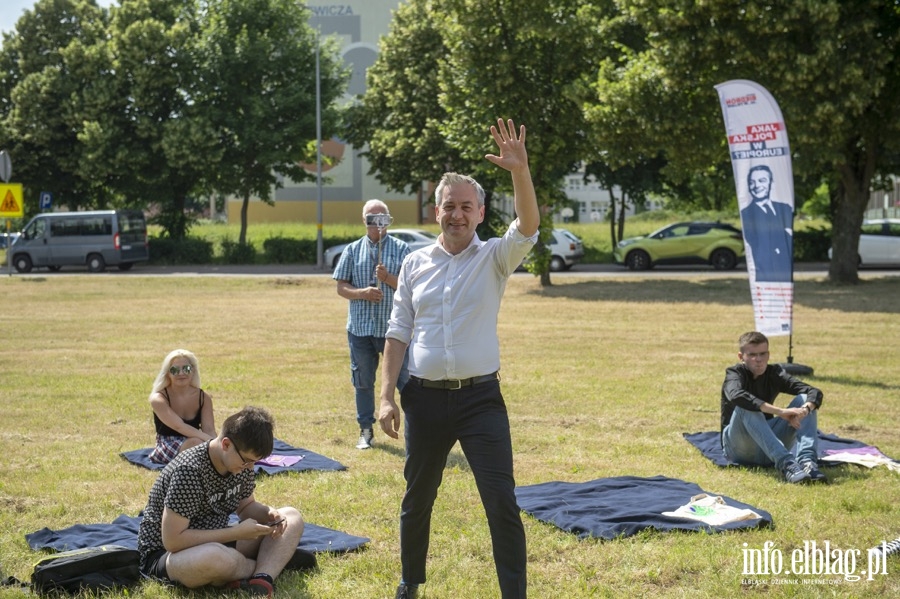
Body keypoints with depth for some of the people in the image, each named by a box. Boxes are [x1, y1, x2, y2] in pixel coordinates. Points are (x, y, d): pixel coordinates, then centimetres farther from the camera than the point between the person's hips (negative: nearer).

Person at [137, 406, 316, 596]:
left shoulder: (241, 460, -6)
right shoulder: (189, 471, -28)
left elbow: (246, 507, 11)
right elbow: (173, 540, -29)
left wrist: (269, 513, -12)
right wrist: (237, 532, -26)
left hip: (217, 543, 8)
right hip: (166, 555, -8)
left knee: (291, 517, -1)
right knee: (214, 557, -42)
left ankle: (261, 580, -27)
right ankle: (277, 559, -11)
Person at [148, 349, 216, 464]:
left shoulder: (204, 398, 0)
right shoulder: (159, 399, -15)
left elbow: (209, 430, -10)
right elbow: (179, 426, -28)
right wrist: (211, 441, -39)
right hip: (167, 448, -4)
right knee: (196, 443, -35)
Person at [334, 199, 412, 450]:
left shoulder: (401, 249, 3)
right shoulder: (353, 250, 9)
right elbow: (341, 287, 6)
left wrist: (388, 278, -17)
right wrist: (362, 293, -13)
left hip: (393, 326, -2)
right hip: (360, 326, 2)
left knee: (405, 378, -3)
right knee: (363, 381, 10)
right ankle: (366, 429, 21)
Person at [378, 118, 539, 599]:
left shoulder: (493, 258, 1)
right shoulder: (415, 264, 7)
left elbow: (528, 227, -19)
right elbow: (398, 333, 7)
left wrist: (520, 171, -35)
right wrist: (387, 396, -1)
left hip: (480, 396, -2)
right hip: (425, 397, 2)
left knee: (501, 500, -6)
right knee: (417, 498, 15)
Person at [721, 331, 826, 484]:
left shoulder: (774, 373, 2)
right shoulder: (735, 374, -12)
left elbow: (814, 392, -9)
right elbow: (736, 396, -37)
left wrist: (805, 409, -34)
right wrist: (781, 412, -44)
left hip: (769, 445, 5)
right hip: (739, 447, -5)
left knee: (804, 400, -11)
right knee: (747, 407, -34)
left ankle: (807, 461, -32)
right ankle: (786, 464, -48)